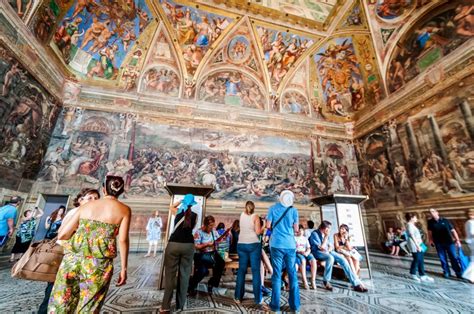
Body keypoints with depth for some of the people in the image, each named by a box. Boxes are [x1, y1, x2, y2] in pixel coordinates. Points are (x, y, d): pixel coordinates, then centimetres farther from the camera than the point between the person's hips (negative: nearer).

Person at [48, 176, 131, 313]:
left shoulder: (85, 206, 12)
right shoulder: (124, 209, 2)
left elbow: (62, 235, 13)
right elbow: (123, 240, -6)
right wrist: (123, 268, 2)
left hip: (73, 256, 3)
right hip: (99, 261, -3)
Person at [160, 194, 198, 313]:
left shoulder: (178, 211, 2)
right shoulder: (195, 215, 3)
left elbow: (171, 207, 25)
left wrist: (181, 201, 23)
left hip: (174, 244, -1)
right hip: (188, 245, 1)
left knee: (170, 274, 6)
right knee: (184, 275, 10)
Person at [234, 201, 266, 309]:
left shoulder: (242, 215, 9)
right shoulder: (255, 216, -2)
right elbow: (258, 232, -8)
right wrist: (263, 226, 7)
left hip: (241, 244, 4)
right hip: (254, 244, -3)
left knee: (241, 270, 11)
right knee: (256, 271, 0)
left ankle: (238, 297, 18)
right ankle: (258, 300, 0)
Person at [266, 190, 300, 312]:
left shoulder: (273, 208, 1)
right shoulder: (293, 210, 2)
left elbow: (268, 226, -1)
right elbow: (296, 229, 5)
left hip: (277, 244, -1)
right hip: (290, 245, 1)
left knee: (277, 274, 5)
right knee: (292, 274, 12)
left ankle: (275, 305, 11)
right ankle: (295, 304, 20)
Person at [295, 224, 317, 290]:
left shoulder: (305, 238, 22)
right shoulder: (294, 238, 7)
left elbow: (309, 248, 15)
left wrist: (307, 252, -8)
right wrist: (300, 252, -17)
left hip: (306, 253, 4)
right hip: (297, 253, -4)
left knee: (313, 260, -28)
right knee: (303, 260, -37)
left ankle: (313, 281, -24)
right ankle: (305, 281, -30)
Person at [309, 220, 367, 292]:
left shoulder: (325, 234, 11)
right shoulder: (314, 234, -14)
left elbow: (329, 245, 14)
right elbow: (321, 247, -16)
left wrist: (328, 250, -8)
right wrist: (326, 237, -15)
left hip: (327, 251, 7)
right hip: (318, 252, -7)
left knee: (342, 259, -15)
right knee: (330, 258, -36)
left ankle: (356, 283, -14)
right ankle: (326, 281, -21)